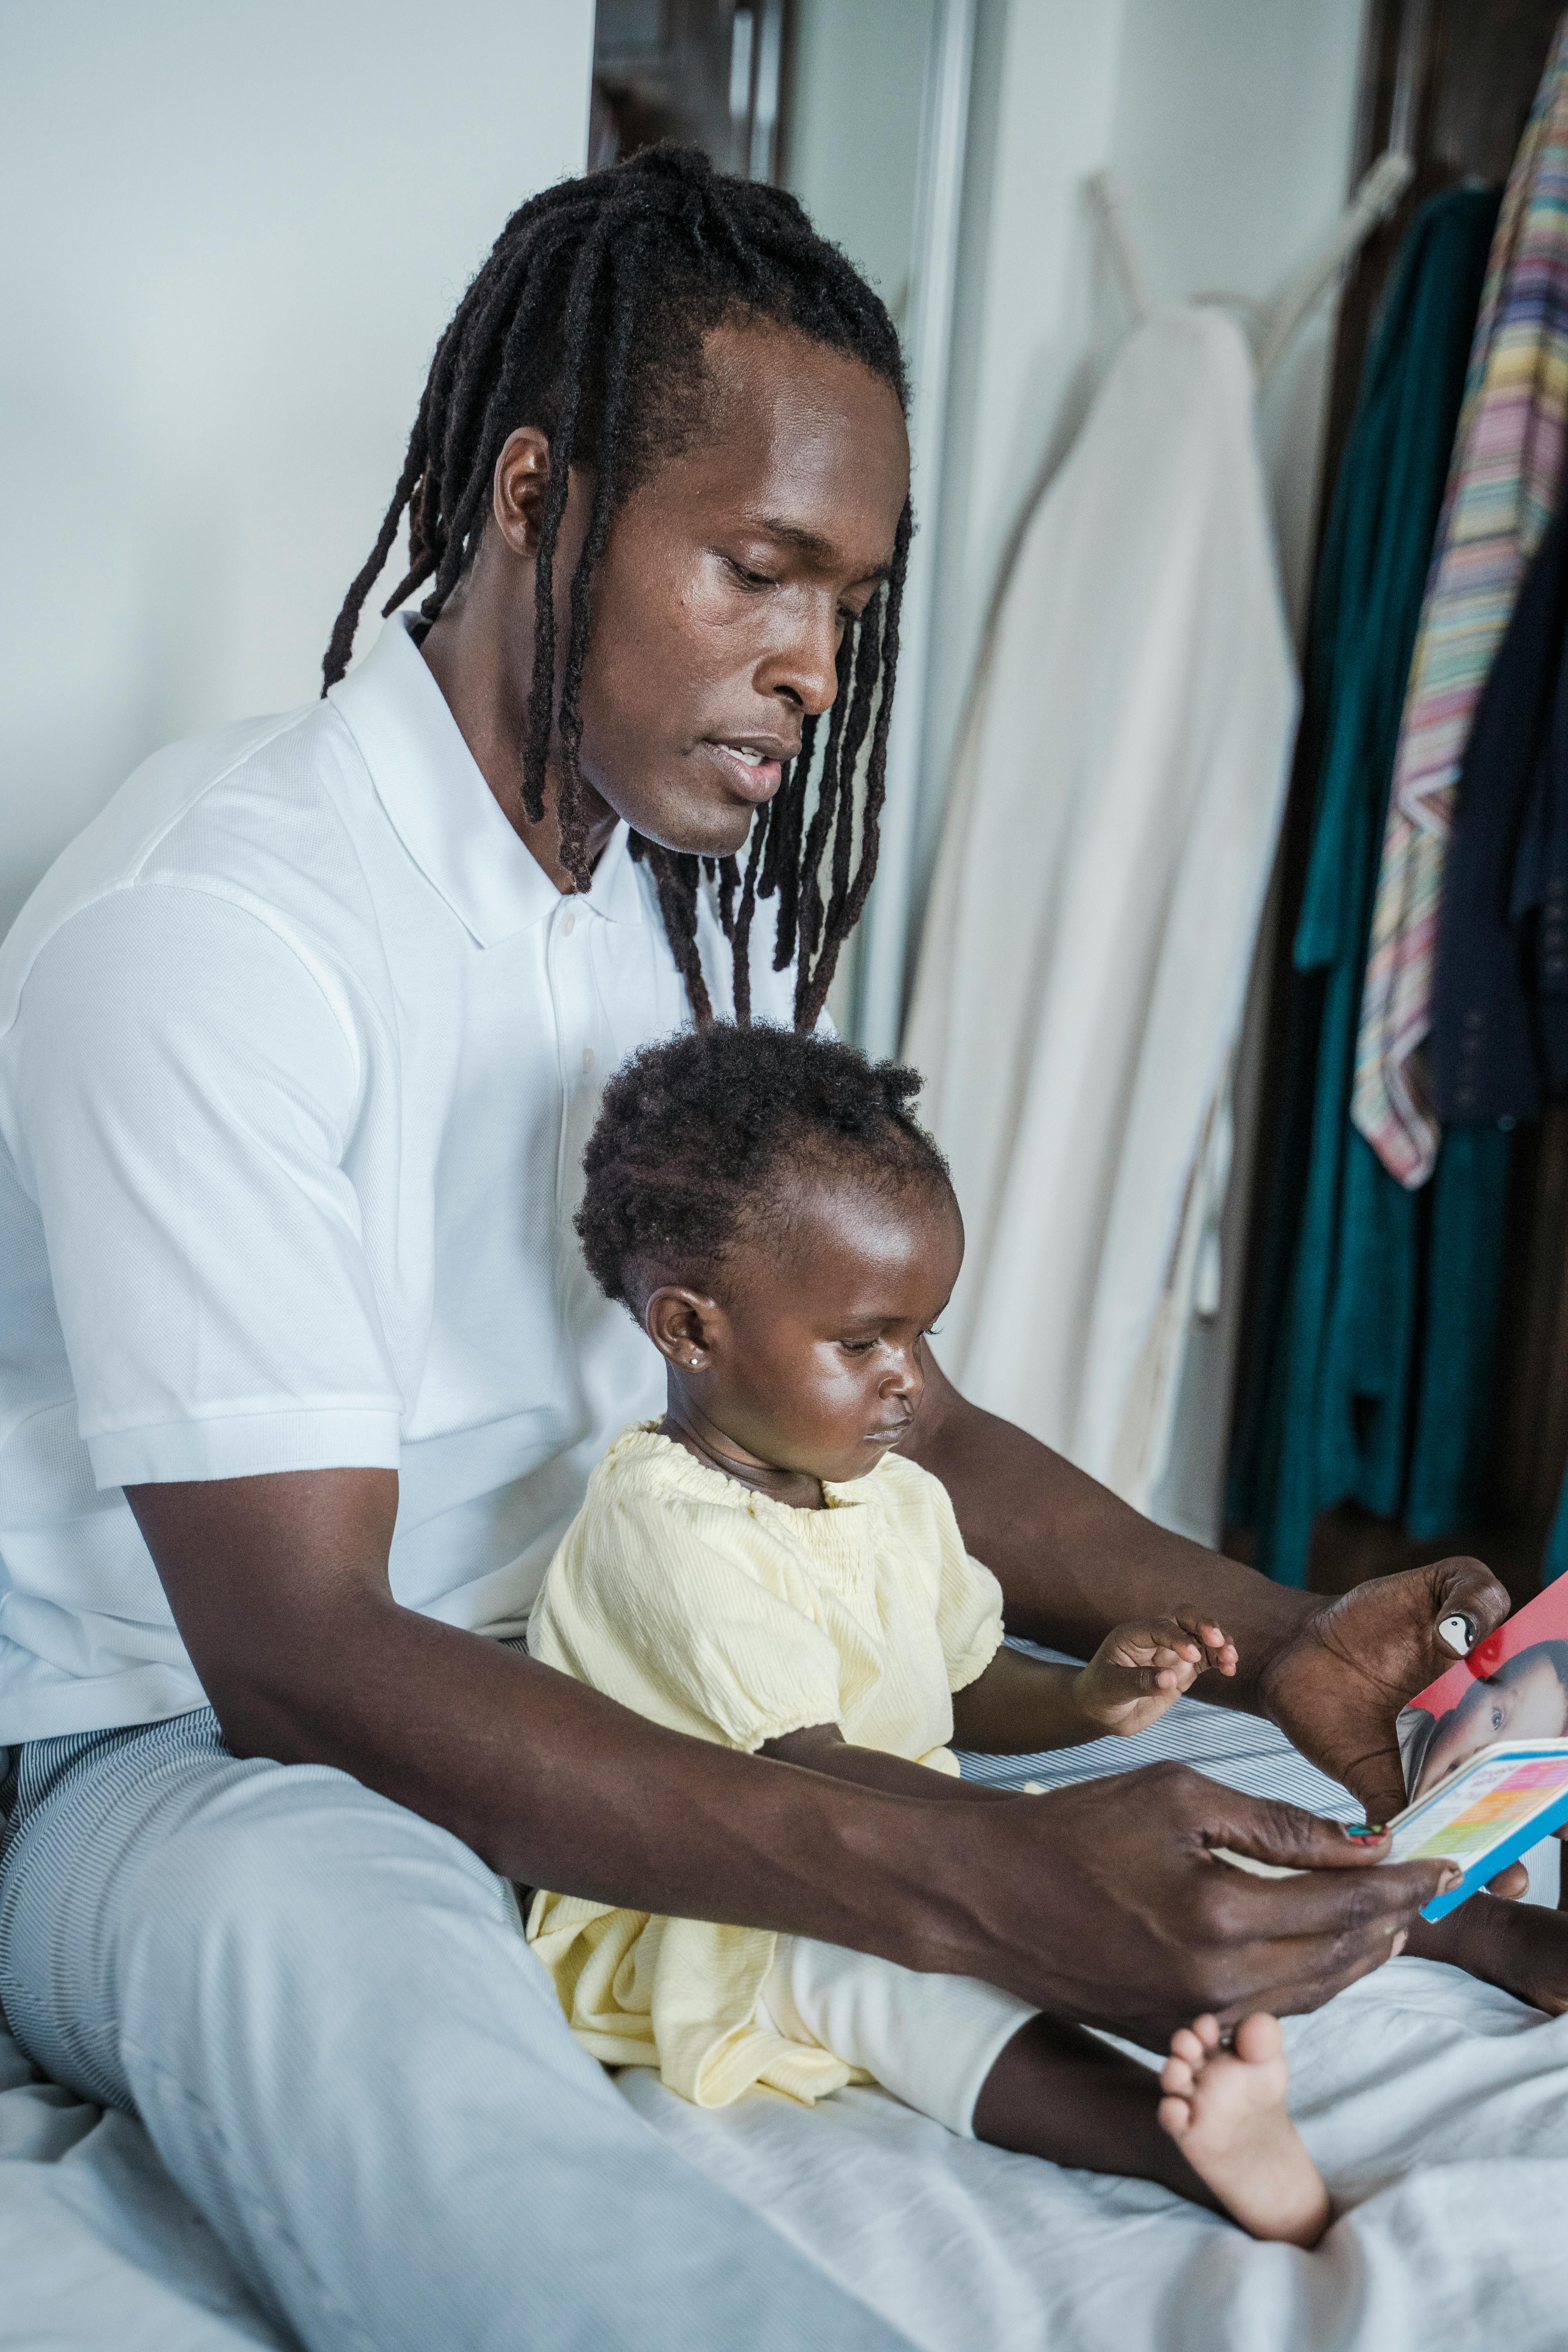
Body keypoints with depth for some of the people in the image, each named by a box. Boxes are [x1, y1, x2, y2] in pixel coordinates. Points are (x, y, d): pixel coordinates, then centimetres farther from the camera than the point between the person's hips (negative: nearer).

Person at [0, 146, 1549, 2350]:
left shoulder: (699, 917, 4)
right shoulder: (210, 920, -22)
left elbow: (897, 1413, 5)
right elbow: (294, 1657, -29)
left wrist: (1274, 1643, -14)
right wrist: (976, 1881, -38)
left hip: (561, 1699, 7)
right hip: (182, 1758, -6)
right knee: (304, 1911, -40)